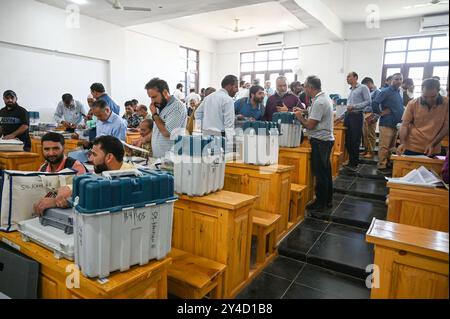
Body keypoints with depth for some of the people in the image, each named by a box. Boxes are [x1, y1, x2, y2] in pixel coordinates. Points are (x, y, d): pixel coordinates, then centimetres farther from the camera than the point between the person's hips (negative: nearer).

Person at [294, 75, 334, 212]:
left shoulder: (319, 102, -21)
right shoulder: (323, 98, 10)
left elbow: (310, 125, -19)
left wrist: (299, 117, -4)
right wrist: (304, 111, 15)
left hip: (320, 141, -10)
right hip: (326, 139, 10)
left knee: (320, 173, 0)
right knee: (325, 171, 16)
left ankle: (320, 203, 11)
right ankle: (328, 200, 28)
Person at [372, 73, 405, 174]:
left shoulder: (399, 93, 16)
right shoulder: (385, 91, -9)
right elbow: (374, 104, -19)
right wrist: (381, 113, -12)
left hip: (396, 124, 8)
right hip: (387, 123, -8)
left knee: (391, 146, 14)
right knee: (384, 146, -5)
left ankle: (388, 163, 25)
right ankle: (381, 166, 1)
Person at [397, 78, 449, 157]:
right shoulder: (413, 104, -4)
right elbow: (404, 125, -4)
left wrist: (433, 145, -10)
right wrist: (402, 143, -18)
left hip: (433, 150, 1)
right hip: (411, 149, 0)